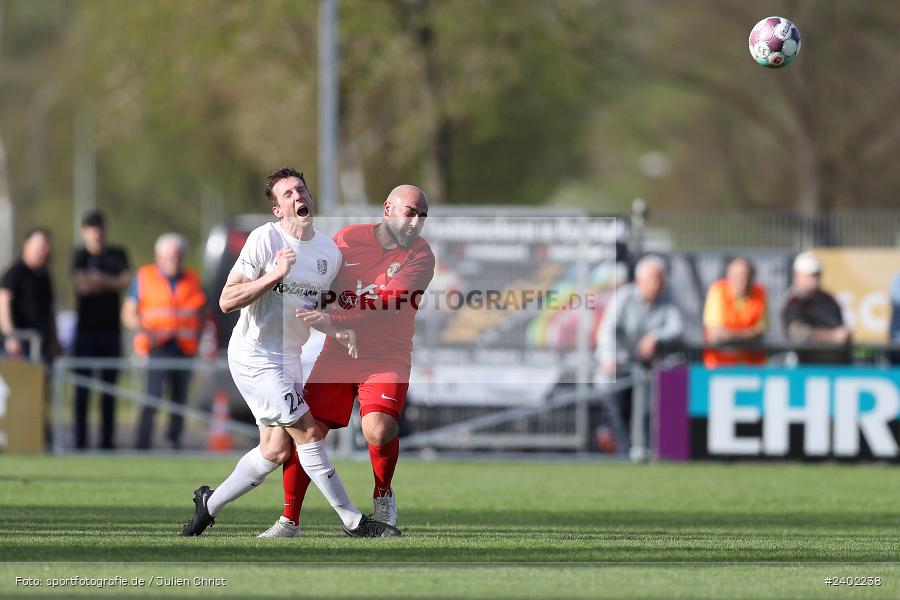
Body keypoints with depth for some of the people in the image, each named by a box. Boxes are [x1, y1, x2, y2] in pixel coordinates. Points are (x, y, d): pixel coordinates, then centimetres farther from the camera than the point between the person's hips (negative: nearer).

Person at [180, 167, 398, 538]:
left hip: (288, 358, 8)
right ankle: (353, 522, -5)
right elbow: (227, 301, -17)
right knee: (308, 432, -11)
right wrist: (276, 274, -26)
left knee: (276, 451, 6)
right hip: (253, 354, -8)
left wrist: (338, 333, 0)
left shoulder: (330, 252, 5)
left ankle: (210, 503, 25)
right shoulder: (265, 239, -15)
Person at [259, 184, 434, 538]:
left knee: (379, 430, -25)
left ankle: (383, 496, 5)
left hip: (387, 359, -3)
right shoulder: (347, 239, -1)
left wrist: (333, 319, -29)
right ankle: (289, 520, 10)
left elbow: (387, 308, -20)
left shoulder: (420, 257, -8)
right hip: (337, 357, 3)